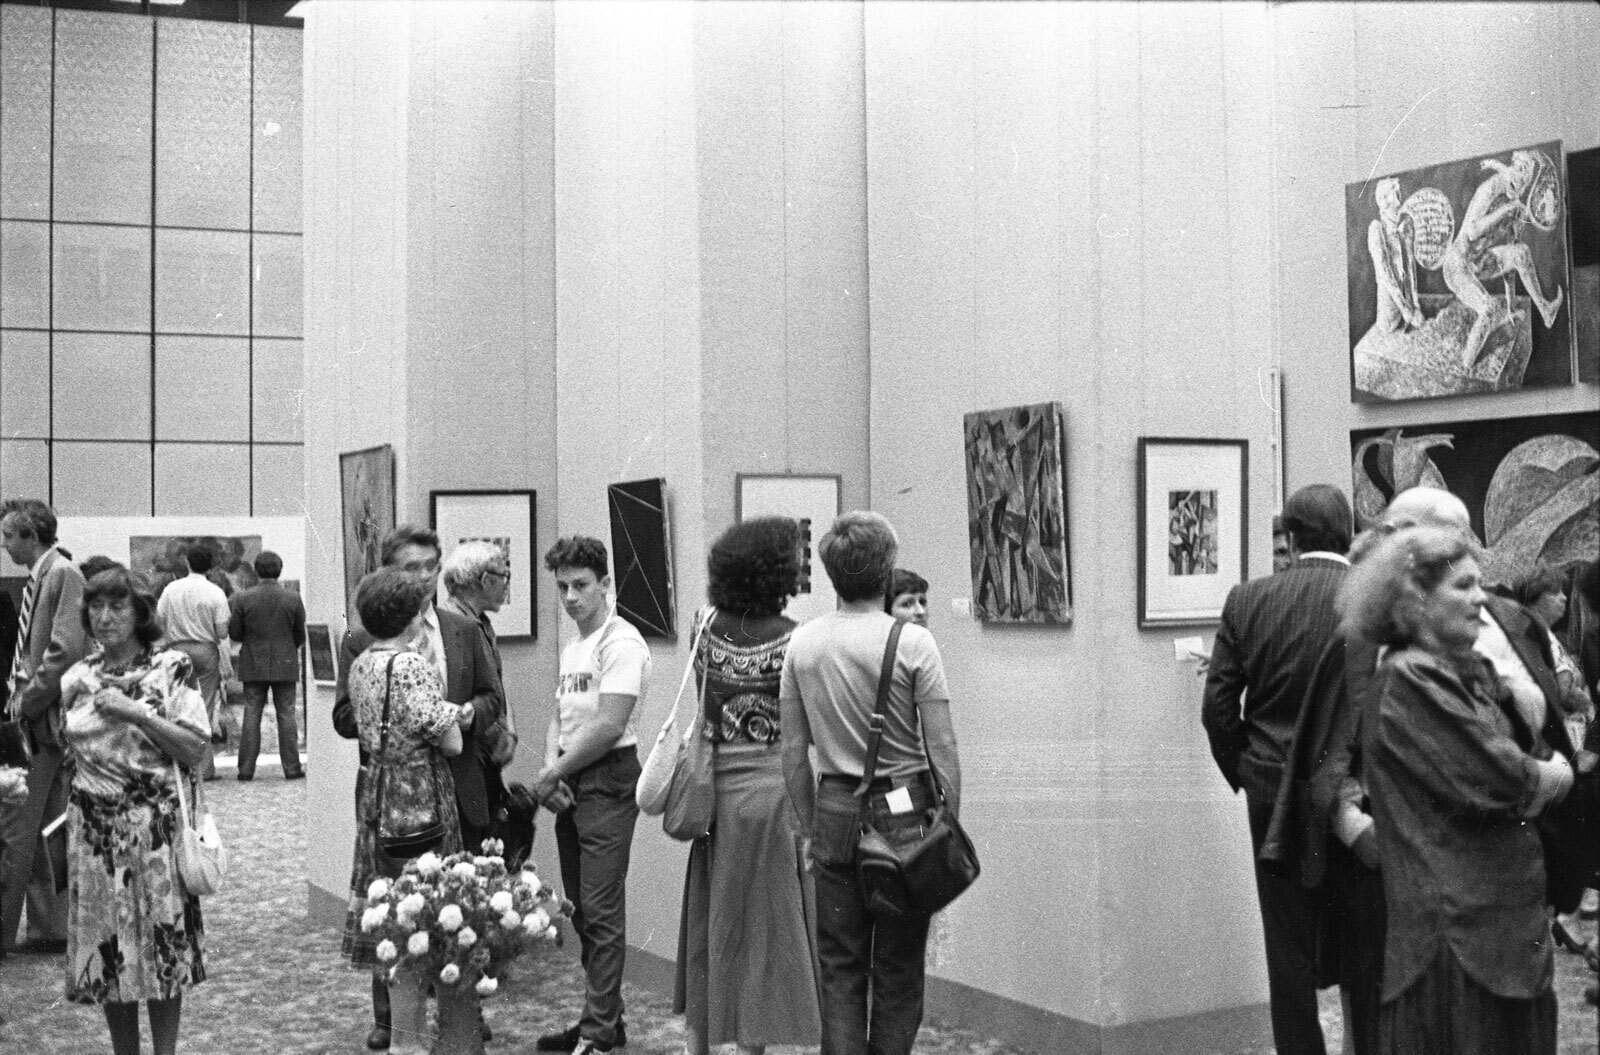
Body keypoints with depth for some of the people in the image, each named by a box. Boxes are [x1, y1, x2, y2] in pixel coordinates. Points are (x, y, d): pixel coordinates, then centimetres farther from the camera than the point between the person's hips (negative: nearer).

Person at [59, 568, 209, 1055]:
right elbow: (61, 746, 19)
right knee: (104, 946, 6)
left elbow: (196, 749, -9)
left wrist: (136, 712, -16)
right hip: (93, 828, 4)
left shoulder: (172, 667, -3)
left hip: (155, 826, -4)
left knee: (162, 944, 0)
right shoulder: (78, 676, 9)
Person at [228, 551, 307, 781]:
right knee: (286, 715, 5)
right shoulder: (293, 599, -5)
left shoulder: (242, 599, -6)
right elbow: (300, 636, 1)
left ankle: (246, 769, 3)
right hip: (285, 665, 0)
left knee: (251, 715, 5)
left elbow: (234, 634, -2)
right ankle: (291, 767, 4)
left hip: (253, 665, 0)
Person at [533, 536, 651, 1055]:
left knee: (602, 911, -8)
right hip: (570, 786, 9)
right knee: (582, 910, 12)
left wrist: (552, 775, -11)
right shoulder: (571, 648, 18)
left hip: (608, 782, -9)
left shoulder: (620, 642, -11)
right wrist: (550, 769, -2)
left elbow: (608, 726, -18)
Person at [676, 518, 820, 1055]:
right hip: (772, 786, -5)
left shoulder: (710, 630, 3)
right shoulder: (793, 640, -11)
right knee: (763, 928, 4)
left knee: (709, 926, 15)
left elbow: (705, 710, 10)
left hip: (715, 787, 5)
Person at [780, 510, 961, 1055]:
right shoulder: (912, 642, -9)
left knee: (839, 966, 10)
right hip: (904, 809, -3)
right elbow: (942, 749, -9)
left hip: (834, 809, 3)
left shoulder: (801, 643, 2)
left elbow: (793, 754, 6)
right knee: (899, 968, 8)